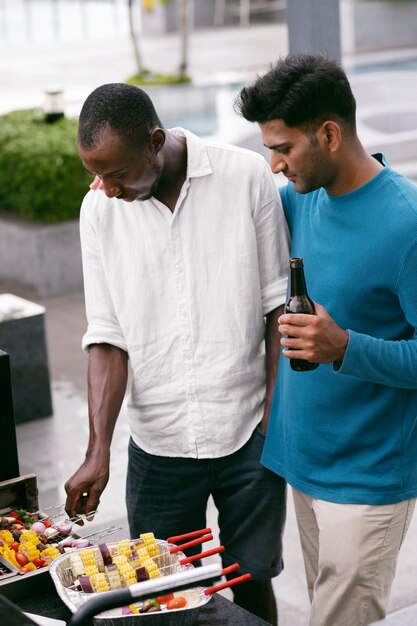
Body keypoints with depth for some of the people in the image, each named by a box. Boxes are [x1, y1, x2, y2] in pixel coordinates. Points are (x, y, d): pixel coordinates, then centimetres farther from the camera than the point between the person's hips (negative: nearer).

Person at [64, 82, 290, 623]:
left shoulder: (246, 177, -8)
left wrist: (275, 417, -4)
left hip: (246, 434, -1)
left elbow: (279, 305, -2)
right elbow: (108, 337, -2)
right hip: (158, 442, 2)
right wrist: (98, 452, -11)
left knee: (251, 582, 12)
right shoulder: (100, 209, -3)